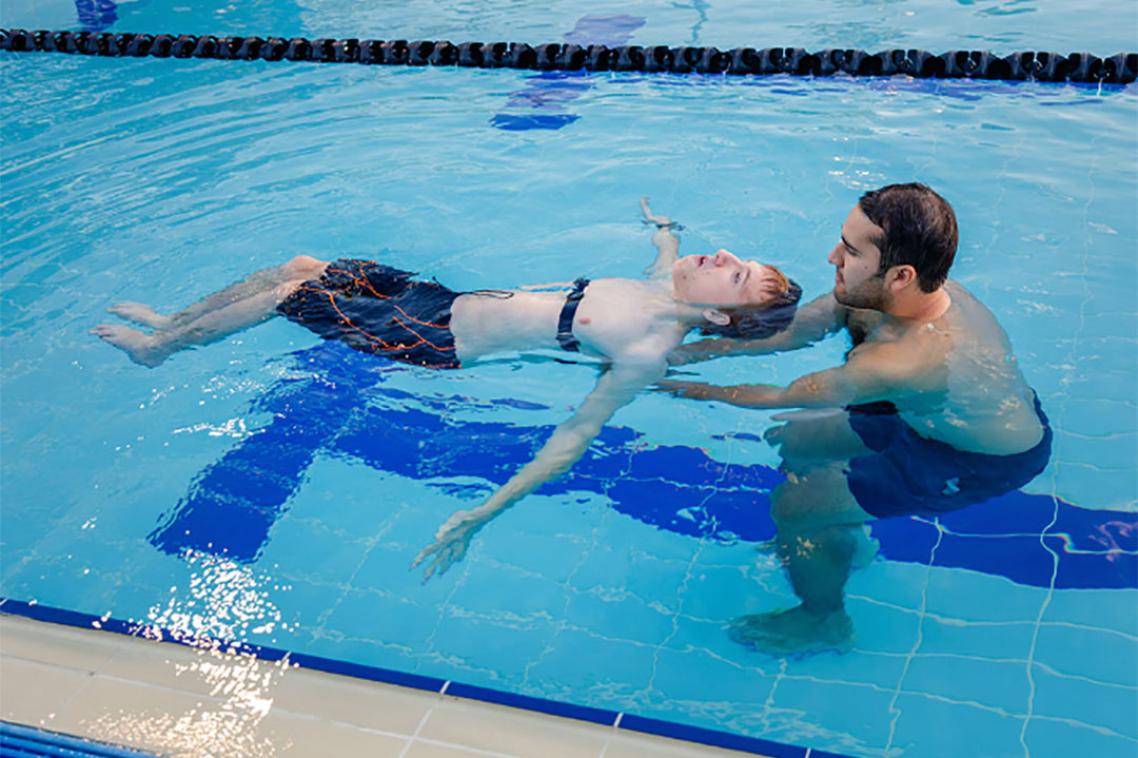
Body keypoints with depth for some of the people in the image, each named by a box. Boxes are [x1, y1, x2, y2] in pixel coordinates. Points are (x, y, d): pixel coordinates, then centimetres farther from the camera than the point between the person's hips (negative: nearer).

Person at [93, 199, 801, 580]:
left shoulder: (650, 352, -25)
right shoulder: (671, 283, -2)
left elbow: (578, 433, -31)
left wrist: (484, 512, -37)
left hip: (443, 341, -8)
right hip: (455, 297, 8)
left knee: (291, 292, -1)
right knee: (303, 266, 15)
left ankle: (160, 346, 24)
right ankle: (175, 321, 37)